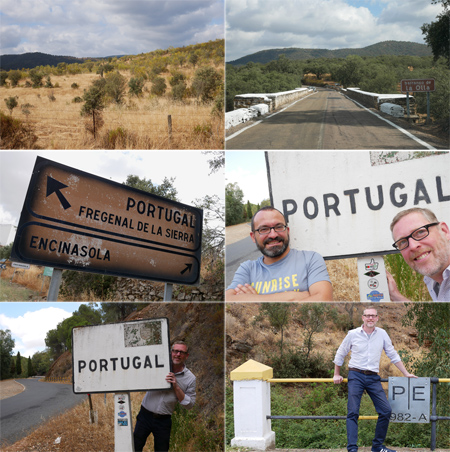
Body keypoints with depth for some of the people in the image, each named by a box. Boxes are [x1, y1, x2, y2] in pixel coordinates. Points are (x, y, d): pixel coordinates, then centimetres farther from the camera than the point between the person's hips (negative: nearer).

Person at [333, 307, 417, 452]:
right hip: (356, 376, -3)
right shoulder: (353, 334, 0)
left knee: (386, 410, -2)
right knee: (353, 412, -10)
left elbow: (393, 355, 15)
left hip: (373, 377, 3)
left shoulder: (382, 334, 6)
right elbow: (340, 354, 13)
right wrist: (336, 374, 14)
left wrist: (406, 373, 14)